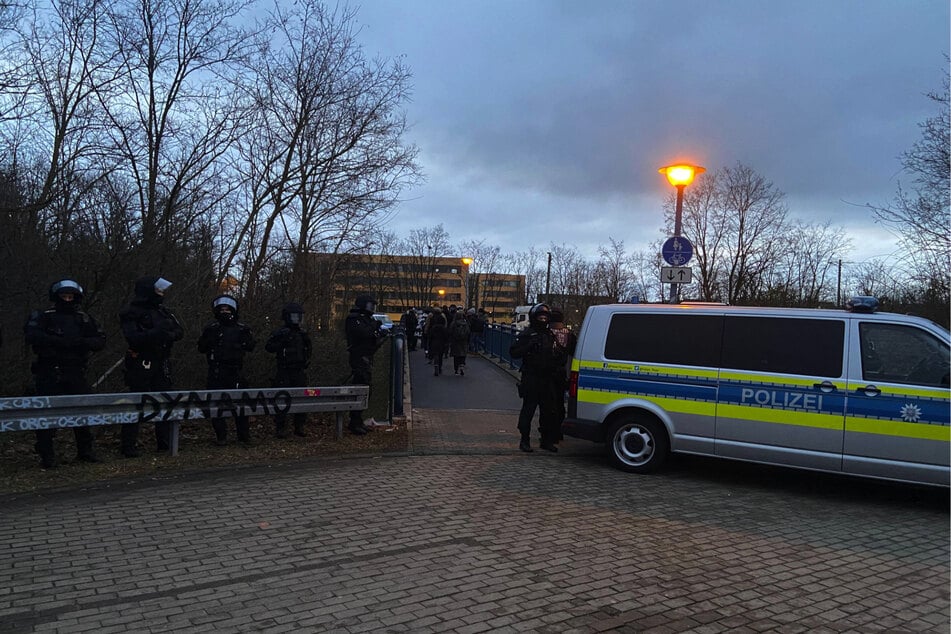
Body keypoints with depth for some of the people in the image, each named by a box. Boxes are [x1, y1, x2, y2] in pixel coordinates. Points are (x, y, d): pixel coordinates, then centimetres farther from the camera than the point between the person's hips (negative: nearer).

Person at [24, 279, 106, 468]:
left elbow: (101, 341, 5)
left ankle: (85, 450, 19)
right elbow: (32, 336, -15)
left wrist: (82, 342, -14)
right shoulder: (45, 317, 1)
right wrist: (59, 342, -23)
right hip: (49, 373, -3)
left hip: (75, 374, 3)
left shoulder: (84, 319, 11)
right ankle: (47, 456, 8)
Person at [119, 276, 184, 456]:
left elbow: (180, 331, 8)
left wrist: (170, 334, -13)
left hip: (161, 364, 6)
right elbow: (133, 338, -19)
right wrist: (156, 334, -29)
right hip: (141, 365, -6)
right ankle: (128, 446, 2)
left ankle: (164, 442, 16)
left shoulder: (163, 312, 12)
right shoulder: (131, 313, -7)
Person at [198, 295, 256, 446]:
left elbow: (250, 347, 10)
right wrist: (210, 337, -13)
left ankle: (244, 435, 10)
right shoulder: (212, 328, 5)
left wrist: (247, 336, -7)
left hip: (235, 372, 1)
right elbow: (202, 348, 2)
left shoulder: (241, 328, 9)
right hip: (216, 372, -1)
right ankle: (221, 436, 9)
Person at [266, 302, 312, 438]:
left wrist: (306, 340, -1)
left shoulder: (302, 333, 12)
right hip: (284, 372, -5)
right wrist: (281, 340, -23)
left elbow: (309, 350, 17)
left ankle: (299, 427, 16)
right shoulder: (280, 333, -3)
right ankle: (280, 428, 4)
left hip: (300, 371, 5)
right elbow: (268, 347, -13)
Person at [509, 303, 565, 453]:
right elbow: (513, 352, -10)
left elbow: (555, 354, 29)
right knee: (528, 409, -2)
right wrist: (529, 346, -22)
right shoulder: (526, 334, -3)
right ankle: (525, 440, 6)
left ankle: (547, 440, 19)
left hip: (547, 378, 6)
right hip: (531, 378, -6)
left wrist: (559, 355, 7)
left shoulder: (549, 335, 17)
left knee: (549, 410, 9)